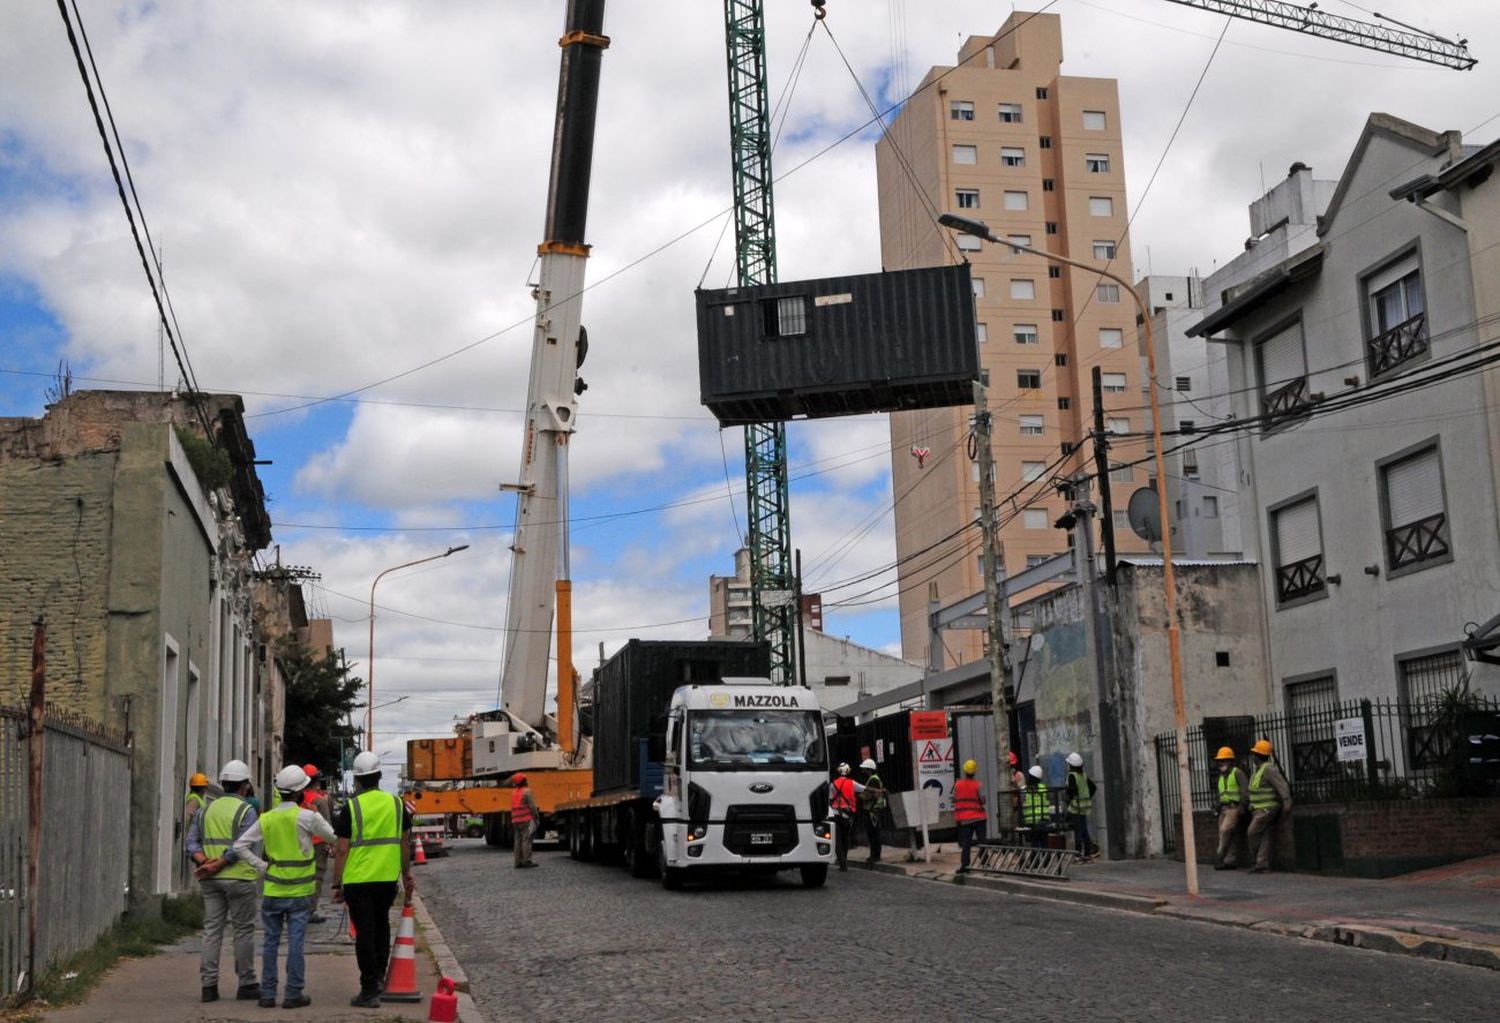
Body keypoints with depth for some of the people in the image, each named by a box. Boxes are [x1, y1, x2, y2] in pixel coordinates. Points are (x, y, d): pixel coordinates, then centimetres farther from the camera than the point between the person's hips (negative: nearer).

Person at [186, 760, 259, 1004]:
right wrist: (217, 865, -13)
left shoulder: (206, 809, 10)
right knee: (243, 931, 4)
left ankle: (209, 984, 5)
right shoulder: (246, 811, -7)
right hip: (239, 878, -5)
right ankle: (246, 984, 9)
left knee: (212, 930, 7)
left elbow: (191, 842, 4)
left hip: (211, 881, 5)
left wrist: (205, 862, -7)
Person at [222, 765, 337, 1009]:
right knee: (295, 942, 1)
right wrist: (321, 814, 13)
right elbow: (334, 837, -1)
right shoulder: (307, 816, -10)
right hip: (299, 891, -3)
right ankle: (294, 993, 4)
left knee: (271, 941, 10)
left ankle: (267, 993, 14)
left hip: (272, 890, 3)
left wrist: (261, 866, 3)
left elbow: (239, 846, 2)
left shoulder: (266, 819, 3)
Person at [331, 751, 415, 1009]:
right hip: (388, 878, 4)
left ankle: (369, 992, 3)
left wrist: (337, 885, -2)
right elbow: (405, 843, 10)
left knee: (365, 933, 2)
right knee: (381, 925, 24)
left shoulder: (351, 808, -9)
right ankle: (379, 976, 28)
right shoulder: (396, 803, 3)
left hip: (358, 880, -4)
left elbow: (342, 851, -9)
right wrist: (407, 873, 21)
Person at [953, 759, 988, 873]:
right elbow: (983, 800, -11)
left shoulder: (958, 784, -1)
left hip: (964, 818, 2)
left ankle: (964, 865, -1)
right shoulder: (977, 784, -10)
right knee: (982, 841, 5)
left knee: (965, 843, 5)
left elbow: (954, 800, 3)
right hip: (978, 817, -2)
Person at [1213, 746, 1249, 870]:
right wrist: (1218, 807, 13)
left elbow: (1245, 790, -13)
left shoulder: (1237, 773, -4)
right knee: (1228, 836, 3)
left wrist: (1243, 806, -20)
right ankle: (1229, 860, 3)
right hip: (1224, 809, 8)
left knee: (1225, 830, -19)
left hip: (1234, 808, -8)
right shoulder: (1221, 776, 21)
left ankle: (1220, 856, -16)